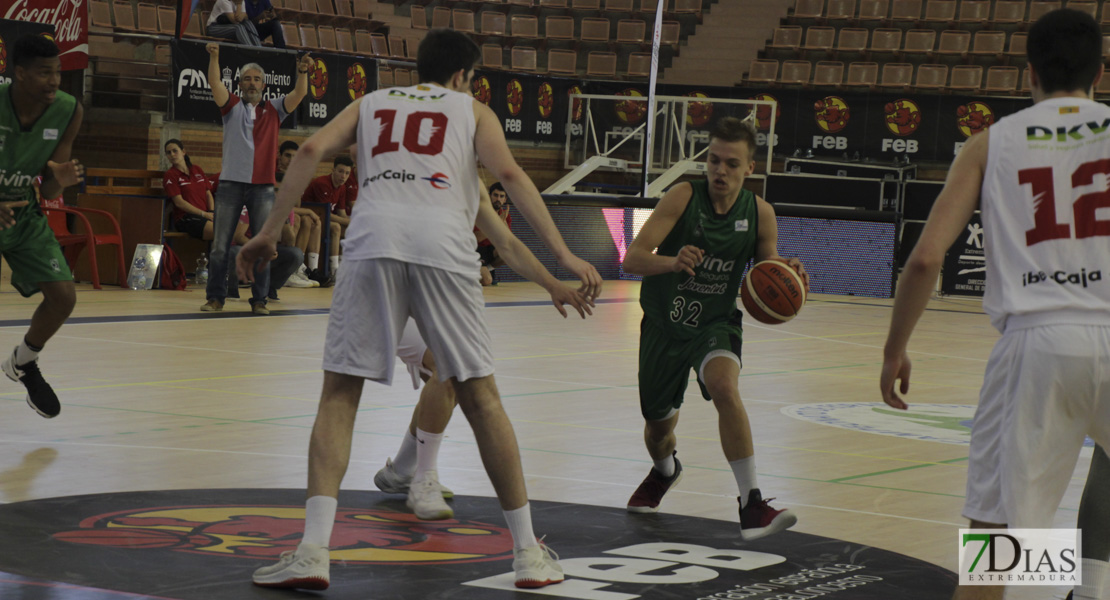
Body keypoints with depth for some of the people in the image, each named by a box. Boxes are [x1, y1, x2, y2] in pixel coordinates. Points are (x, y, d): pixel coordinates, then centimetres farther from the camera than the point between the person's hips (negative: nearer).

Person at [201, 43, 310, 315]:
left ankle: (259, 300, 7)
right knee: (220, 245, 0)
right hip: (231, 183, -1)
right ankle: (216, 297, 8)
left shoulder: (274, 109, 11)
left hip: (263, 187, 1)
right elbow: (215, 83, -7)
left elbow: (299, 94, -2)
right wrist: (214, 57, -24)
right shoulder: (232, 106, 8)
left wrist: (302, 72, -21)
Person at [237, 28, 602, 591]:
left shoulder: (370, 103, 29)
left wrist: (270, 232, 13)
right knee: (480, 396, 8)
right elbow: (510, 174, 7)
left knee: (339, 394, 6)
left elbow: (311, 151, 12)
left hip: (373, 241, 1)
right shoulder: (472, 110, 24)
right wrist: (564, 257, 2)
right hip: (443, 246, -1)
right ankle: (528, 552, 12)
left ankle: (312, 551, -8)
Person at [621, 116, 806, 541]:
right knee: (658, 425, 15)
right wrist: (672, 262, -45)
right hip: (664, 322, 0)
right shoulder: (684, 196, -17)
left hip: (716, 323, 0)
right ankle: (665, 471, 54)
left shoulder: (759, 213, -9)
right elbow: (632, 259, -24)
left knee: (724, 387, -32)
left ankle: (752, 506, -32)